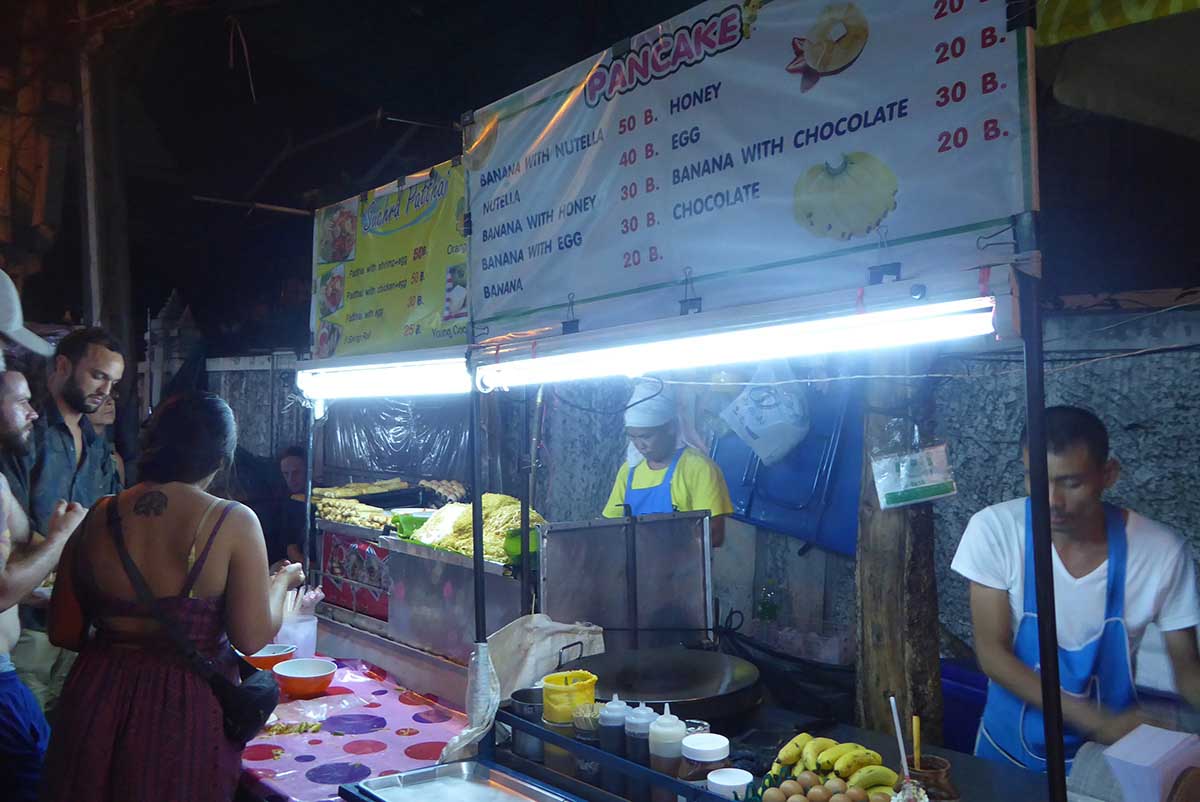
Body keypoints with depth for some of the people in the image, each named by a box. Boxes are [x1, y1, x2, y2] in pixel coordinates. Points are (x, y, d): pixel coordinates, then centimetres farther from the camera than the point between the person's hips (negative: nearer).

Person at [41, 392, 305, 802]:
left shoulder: (96, 520, -5)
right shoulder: (233, 522, -16)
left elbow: (63, 633, 2)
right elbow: (253, 638, -16)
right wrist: (281, 582, 2)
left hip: (98, 704, 3)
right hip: (189, 712, -3)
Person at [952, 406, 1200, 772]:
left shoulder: (1162, 552, -12)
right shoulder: (993, 530, -15)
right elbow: (992, 654, -12)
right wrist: (1100, 722, -19)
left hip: (1110, 754, 0)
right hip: (1010, 748, 0)